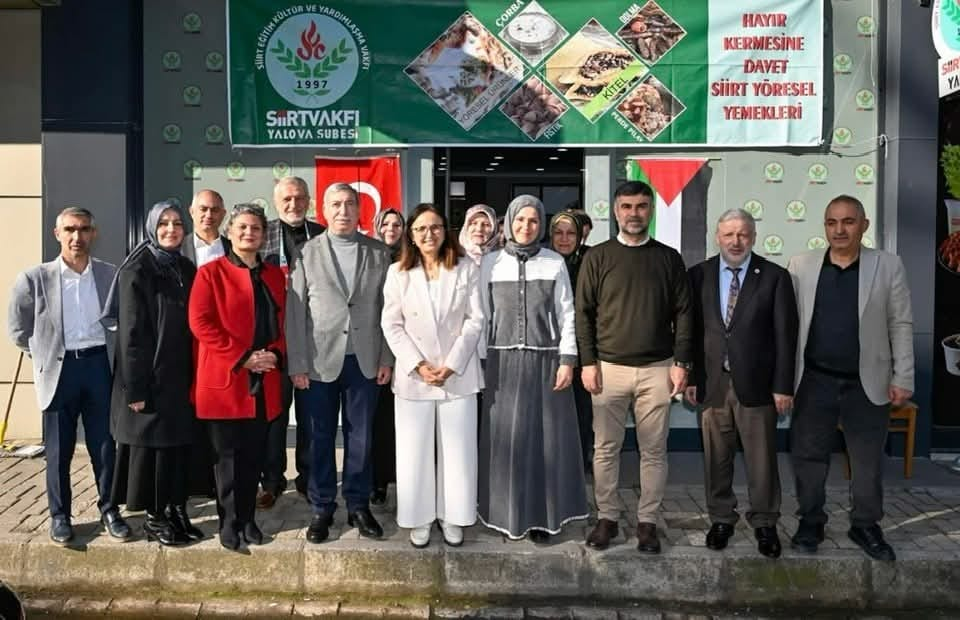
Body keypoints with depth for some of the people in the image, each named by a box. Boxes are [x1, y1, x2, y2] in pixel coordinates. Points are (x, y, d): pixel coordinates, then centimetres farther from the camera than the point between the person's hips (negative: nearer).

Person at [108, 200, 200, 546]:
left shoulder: (186, 269, 10)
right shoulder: (137, 270, -8)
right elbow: (131, 331, -13)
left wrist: (194, 376, 8)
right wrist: (135, 388, -17)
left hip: (181, 375, 6)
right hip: (151, 377, -6)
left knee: (180, 444, 10)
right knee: (152, 444, 3)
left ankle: (177, 512, 21)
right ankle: (155, 517, 16)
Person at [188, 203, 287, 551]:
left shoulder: (275, 275, 13)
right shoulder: (211, 273, -1)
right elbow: (200, 323, -10)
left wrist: (275, 354, -5)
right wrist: (243, 357, -15)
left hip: (264, 382, 4)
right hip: (224, 380, -4)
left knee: (254, 455, 9)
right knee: (228, 455, 4)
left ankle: (247, 518, 21)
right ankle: (229, 522, 16)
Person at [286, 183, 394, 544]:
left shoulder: (379, 253, 5)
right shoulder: (307, 253, 1)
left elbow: (386, 308, 5)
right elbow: (295, 312, -1)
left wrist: (387, 358, 1)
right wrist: (297, 364, -5)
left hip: (364, 361, 1)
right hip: (319, 361, -1)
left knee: (360, 437, 9)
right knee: (321, 438, 9)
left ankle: (358, 506, 24)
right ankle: (322, 508, 23)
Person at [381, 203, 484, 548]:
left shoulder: (467, 269, 2)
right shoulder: (398, 272, 3)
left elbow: (475, 320, -2)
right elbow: (391, 325, -1)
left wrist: (451, 364, -11)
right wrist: (418, 365, -11)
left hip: (458, 373, 0)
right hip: (413, 375, 0)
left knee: (457, 450, 5)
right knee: (415, 450, 5)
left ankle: (451, 517, 20)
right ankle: (420, 519, 19)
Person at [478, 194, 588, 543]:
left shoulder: (555, 263, 1)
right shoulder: (490, 263, 3)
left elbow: (567, 315, 2)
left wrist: (567, 360, -5)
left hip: (545, 360, 0)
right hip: (504, 361, 1)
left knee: (546, 438, 4)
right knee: (506, 439, 4)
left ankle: (542, 515, 14)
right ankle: (507, 513, 16)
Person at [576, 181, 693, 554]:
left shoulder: (669, 258, 7)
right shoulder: (597, 257, 3)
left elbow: (683, 313, 6)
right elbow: (584, 313, 2)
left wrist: (681, 362, -2)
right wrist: (588, 362, -4)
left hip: (657, 369, 1)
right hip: (609, 368, 0)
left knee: (654, 450, 6)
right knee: (606, 449, 5)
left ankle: (647, 522, 18)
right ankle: (606, 518, 19)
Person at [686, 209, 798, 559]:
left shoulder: (775, 277, 0)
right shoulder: (699, 275, 5)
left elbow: (785, 334, -2)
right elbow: (691, 329, 6)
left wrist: (783, 386, -6)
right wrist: (690, 376, 2)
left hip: (756, 382, -1)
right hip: (712, 381, 2)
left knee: (762, 458, 5)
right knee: (716, 457, 10)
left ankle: (765, 523, 21)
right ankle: (721, 519, 25)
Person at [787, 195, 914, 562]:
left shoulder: (888, 266, -2)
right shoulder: (801, 265, 0)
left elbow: (901, 324, 0)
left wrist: (903, 378, -3)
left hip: (868, 383, 0)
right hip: (814, 381, 1)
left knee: (868, 460, 11)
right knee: (808, 455, 9)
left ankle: (866, 526, 29)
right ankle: (810, 522, 26)